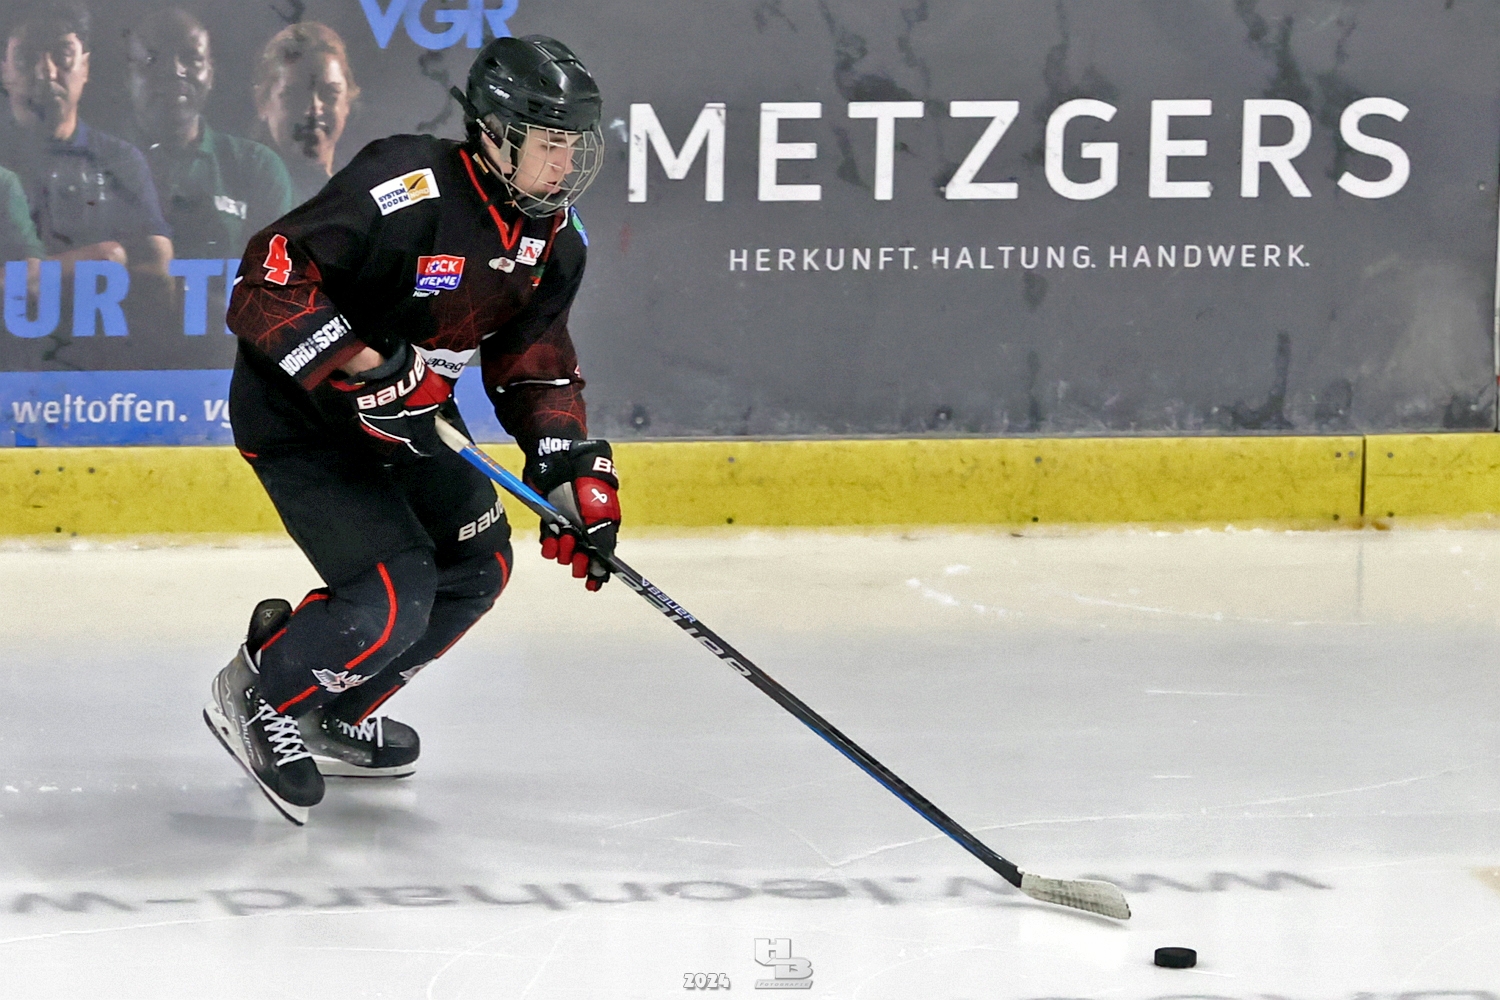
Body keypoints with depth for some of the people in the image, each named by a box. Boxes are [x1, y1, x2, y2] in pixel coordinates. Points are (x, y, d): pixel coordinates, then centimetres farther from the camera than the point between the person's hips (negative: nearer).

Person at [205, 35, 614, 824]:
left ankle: (332, 716, 28)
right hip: (299, 420, -9)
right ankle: (257, 699, 8)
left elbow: (534, 365, 6)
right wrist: (363, 369, -37)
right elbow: (267, 282, -33)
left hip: (405, 421, 9)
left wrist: (576, 472, -6)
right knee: (394, 599, -18)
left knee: (477, 565, 11)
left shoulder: (555, 238, -4)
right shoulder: (405, 191, -31)